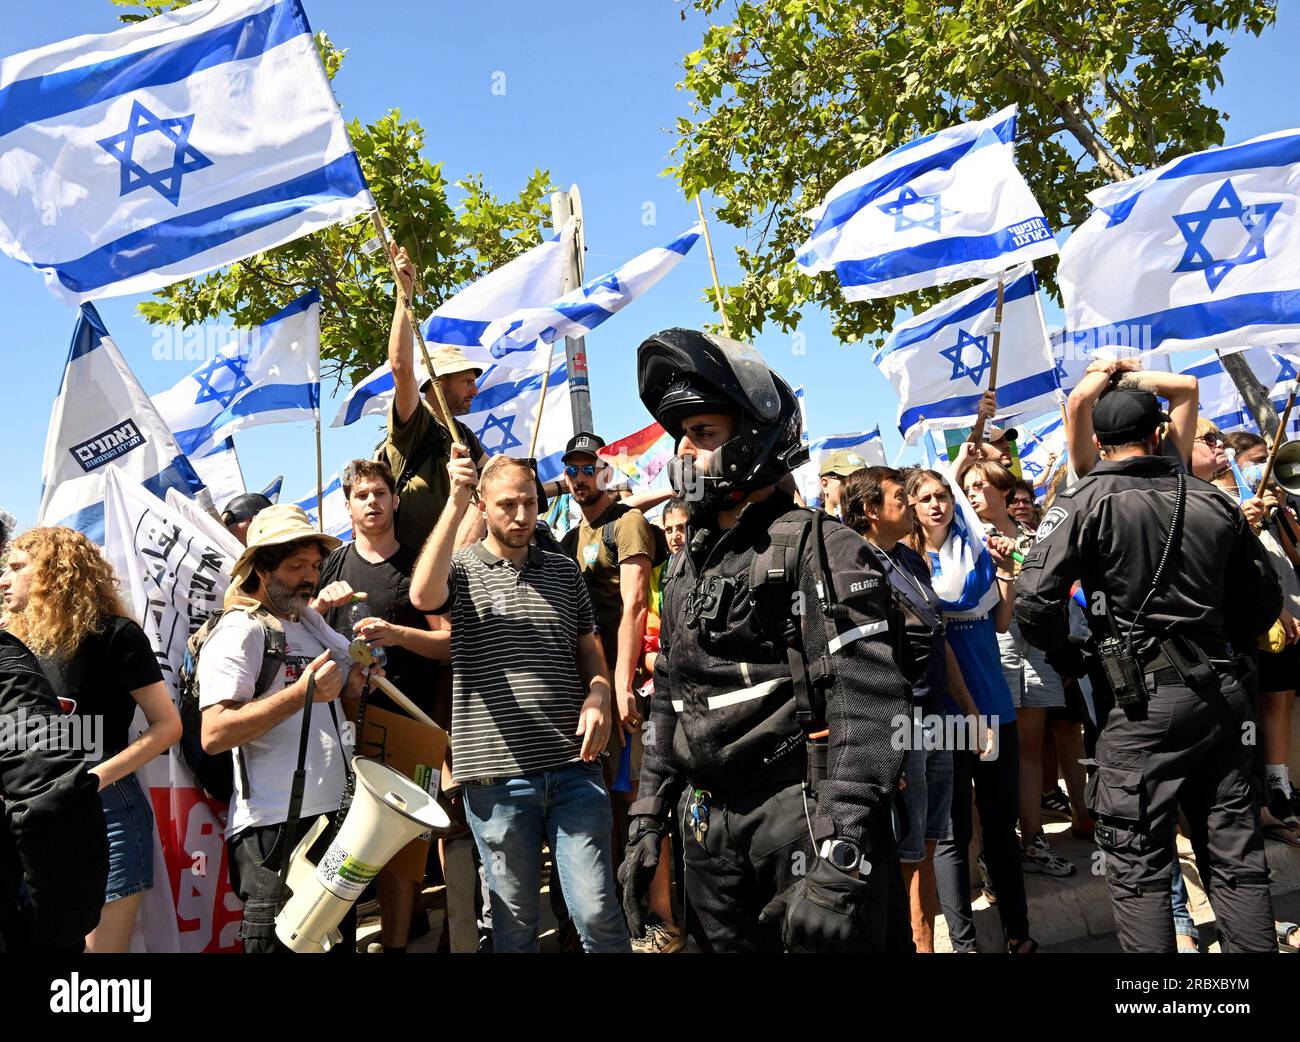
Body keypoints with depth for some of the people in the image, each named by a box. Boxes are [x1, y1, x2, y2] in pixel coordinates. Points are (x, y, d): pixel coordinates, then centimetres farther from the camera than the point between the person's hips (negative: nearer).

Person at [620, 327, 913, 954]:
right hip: (710, 829, 7)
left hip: (804, 816, -7)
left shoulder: (817, 547, -11)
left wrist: (839, 859, -25)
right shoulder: (689, 566, 14)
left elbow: (870, 706, -19)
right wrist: (646, 824, 16)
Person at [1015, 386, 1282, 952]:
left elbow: (1034, 601, -16)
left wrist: (1065, 652, 3)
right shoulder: (1214, 501, 9)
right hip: (1220, 694, 5)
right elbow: (1263, 600, 17)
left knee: (1138, 868, 4)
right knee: (1237, 861, 15)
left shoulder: (1088, 501, -7)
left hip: (1144, 700, -5)